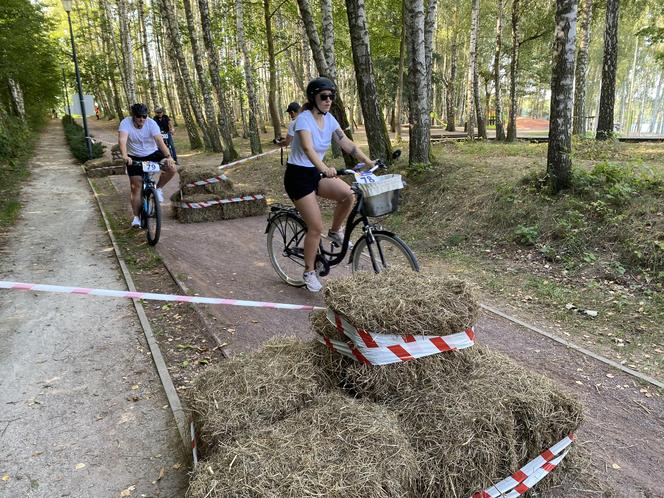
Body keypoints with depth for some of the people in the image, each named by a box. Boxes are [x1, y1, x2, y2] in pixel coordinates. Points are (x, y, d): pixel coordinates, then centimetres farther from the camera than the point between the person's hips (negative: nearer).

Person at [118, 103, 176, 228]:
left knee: (171, 168, -23)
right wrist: (125, 156, -52)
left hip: (153, 154, 1)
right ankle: (136, 217, 8)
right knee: (136, 187, -4)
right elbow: (122, 140, -34)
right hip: (135, 158, -1)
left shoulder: (151, 123, -16)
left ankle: (158, 188, 2)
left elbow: (160, 141, -27)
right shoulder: (126, 123, -19)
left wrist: (168, 156, -42)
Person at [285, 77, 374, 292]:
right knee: (316, 227, -9)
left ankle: (335, 231, 6)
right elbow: (308, 148, -36)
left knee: (348, 194, -20)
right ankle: (309, 272, 10)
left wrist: (369, 162, -16)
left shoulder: (329, 119, 2)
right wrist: (324, 168, -53)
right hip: (298, 175, -6)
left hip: (316, 173, 6)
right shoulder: (304, 119, -19)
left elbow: (346, 143, -4)